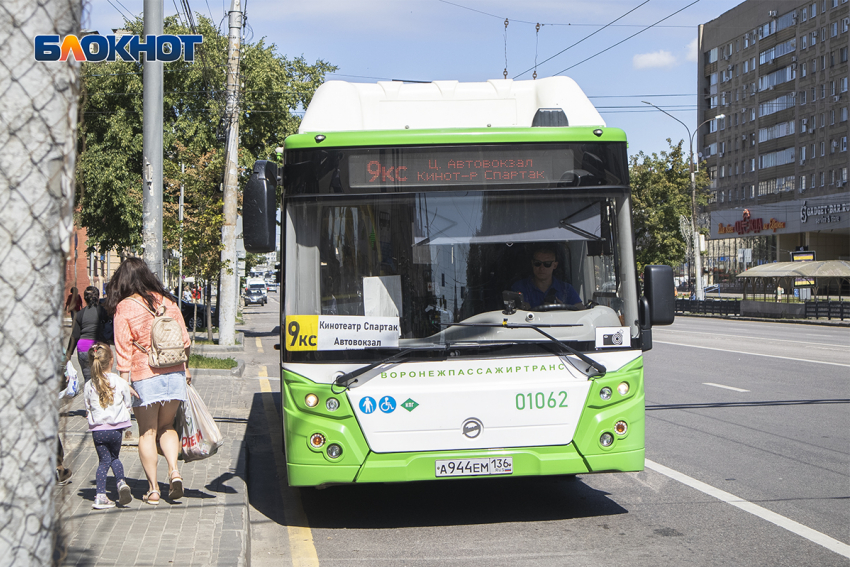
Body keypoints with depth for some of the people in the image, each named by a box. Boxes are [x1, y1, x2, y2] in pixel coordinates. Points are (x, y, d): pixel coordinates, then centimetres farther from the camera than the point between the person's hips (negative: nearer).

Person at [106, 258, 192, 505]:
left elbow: (124, 349, -7)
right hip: (174, 373, 4)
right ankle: (174, 471, -3)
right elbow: (184, 340, 11)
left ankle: (153, 489, 9)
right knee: (166, 426, 18)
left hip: (145, 376, -4)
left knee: (148, 432, 6)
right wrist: (184, 368, 22)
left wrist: (124, 381, -4)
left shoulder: (124, 308, -5)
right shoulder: (167, 301, 6)